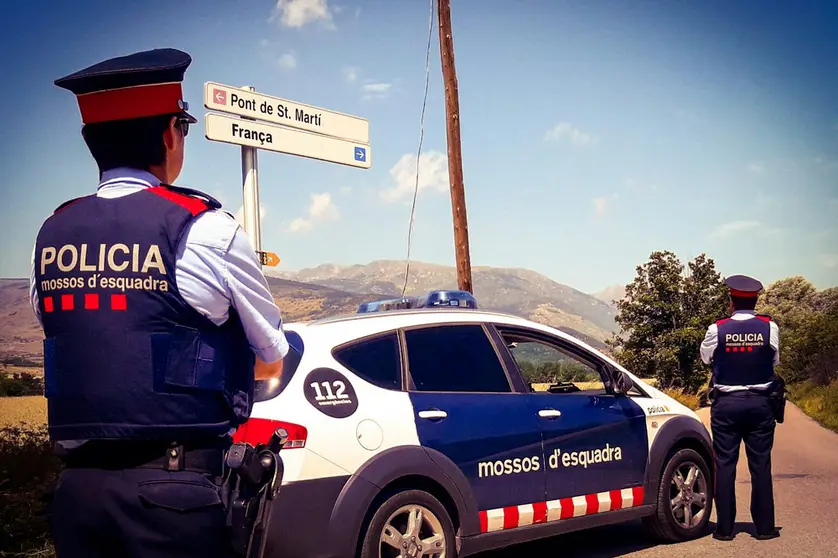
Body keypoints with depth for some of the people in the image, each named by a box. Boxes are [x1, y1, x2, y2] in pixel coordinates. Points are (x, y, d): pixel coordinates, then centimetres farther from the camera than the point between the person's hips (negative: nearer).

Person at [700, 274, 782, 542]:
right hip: (760, 403, 1)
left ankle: (725, 528, 7)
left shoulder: (717, 329, -9)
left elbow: (705, 357, 8)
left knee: (725, 465, 5)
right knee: (760, 465, 8)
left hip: (726, 404, -1)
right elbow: (775, 361, 7)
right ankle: (764, 527, 13)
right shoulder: (769, 327, -6)